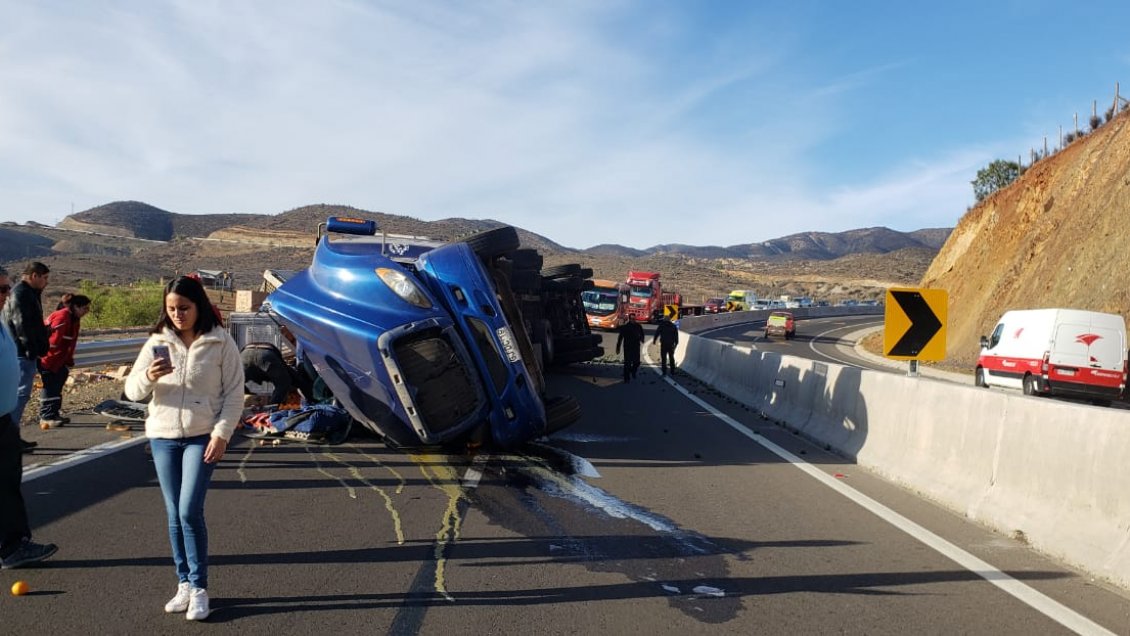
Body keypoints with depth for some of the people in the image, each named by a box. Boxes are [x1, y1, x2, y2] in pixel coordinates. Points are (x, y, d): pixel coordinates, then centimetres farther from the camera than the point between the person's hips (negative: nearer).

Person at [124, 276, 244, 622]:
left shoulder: (221, 343, -5)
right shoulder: (157, 342, 3)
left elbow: (234, 393, -4)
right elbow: (132, 390, 1)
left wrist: (221, 433, -12)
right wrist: (148, 376, -21)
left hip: (202, 437, -4)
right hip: (162, 436, 4)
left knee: (190, 512, -10)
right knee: (174, 514, 9)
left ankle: (199, 589, 3)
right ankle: (184, 584, 22)